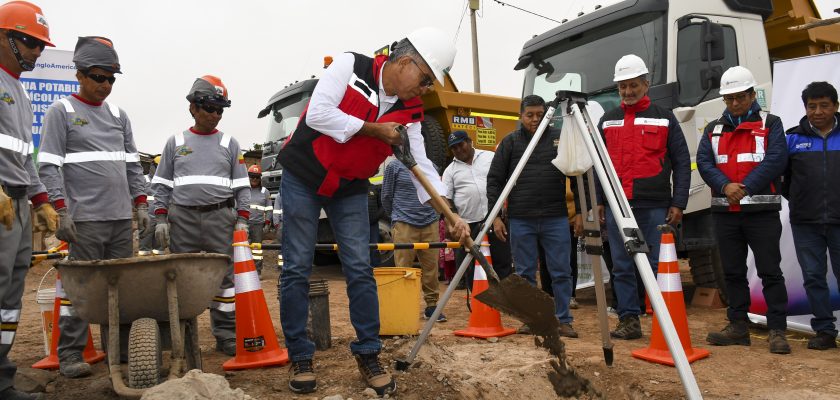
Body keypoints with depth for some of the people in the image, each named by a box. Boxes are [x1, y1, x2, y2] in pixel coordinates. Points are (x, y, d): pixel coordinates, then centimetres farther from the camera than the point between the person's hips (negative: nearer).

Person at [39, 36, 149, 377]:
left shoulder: (119, 115, 18)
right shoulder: (61, 112, 3)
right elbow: (49, 165, -4)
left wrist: (141, 204, 11)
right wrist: (61, 210, -12)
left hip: (122, 217, 5)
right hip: (85, 218, -5)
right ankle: (70, 354, 6)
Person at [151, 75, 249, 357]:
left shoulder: (229, 144, 11)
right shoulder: (175, 142, 12)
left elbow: (241, 186, 9)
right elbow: (162, 184, 12)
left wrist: (242, 220, 0)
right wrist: (161, 219, 3)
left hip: (220, 217, -1)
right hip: (183, 218, 1)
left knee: (224, 276, -1)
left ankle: (227, 336, 6)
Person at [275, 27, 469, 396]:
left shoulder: (409, 112, -3)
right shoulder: (350, 66, -14)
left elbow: (421, 164, -7)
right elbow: (318, 114, -24)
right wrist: (373, 129, -21)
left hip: (350, 189, 4)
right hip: (303, 178, -4)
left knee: (360, 269, -1)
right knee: (297, 269, 0)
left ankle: (368, 355, 11)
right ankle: (300, 358, 12)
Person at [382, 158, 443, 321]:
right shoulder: (395, 166, 2)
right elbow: (386, 197, 7)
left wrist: (435, 216, 15)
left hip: (430, 224, 3)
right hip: (404, 226, -3)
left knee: (431, 267, 3)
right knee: (403, 268, -2)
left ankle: (431, 305, 13)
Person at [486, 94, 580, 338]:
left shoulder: (560, 139, 8)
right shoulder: (511, 142, 5)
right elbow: (494, 180, 3)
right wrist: (495, 215, -4)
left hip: (556, 219, 1)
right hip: (521, 220, 0)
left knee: (561, 272, 3)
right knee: (525, 273, 7)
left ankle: (563, 321, 14)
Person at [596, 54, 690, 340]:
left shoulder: (664, 118, 7)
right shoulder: (608, 120, 14)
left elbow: (681, 163, 4)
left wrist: (678, 203, -4)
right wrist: (598, 201, 6)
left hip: (654, 206, -2)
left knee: (657, 265, 1)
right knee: (622, 266, 4)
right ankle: (629, 320, 12)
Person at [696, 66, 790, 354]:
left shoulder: (770, 124, 5)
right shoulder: (713, 129, 15)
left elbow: (776, 159, -9)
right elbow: (704, 162, 1)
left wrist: (745, 187, -19)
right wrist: (725, 186, -16)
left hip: (762, 211, -4)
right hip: (724, 212, 4)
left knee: (770, 271, -4)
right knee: (733, 272, 10)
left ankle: (777, 330, 3)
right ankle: (738, 327, 18)